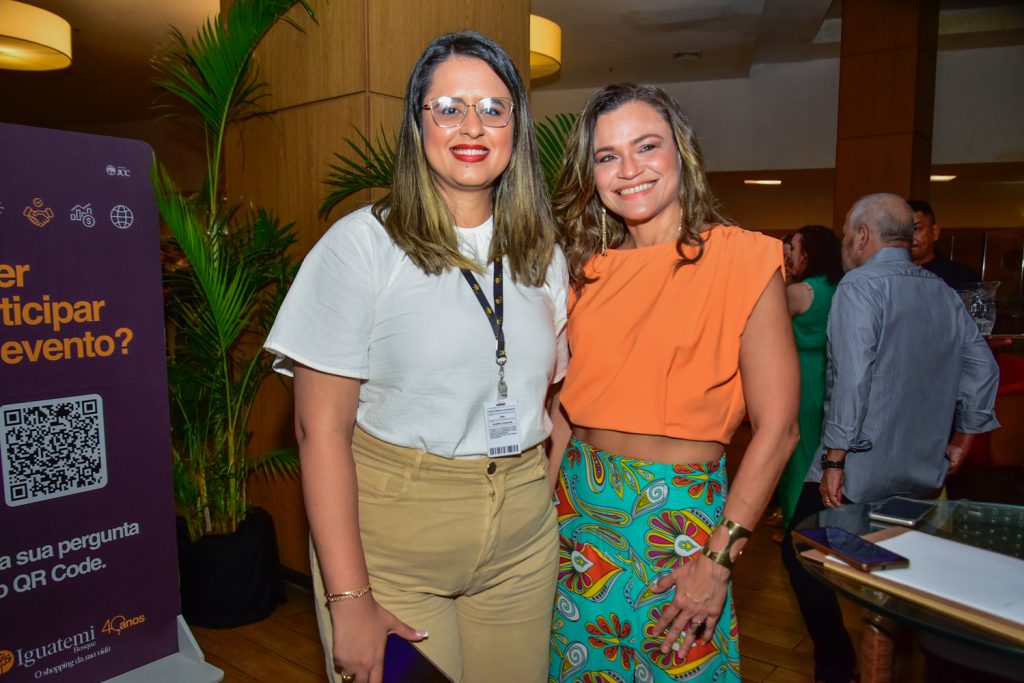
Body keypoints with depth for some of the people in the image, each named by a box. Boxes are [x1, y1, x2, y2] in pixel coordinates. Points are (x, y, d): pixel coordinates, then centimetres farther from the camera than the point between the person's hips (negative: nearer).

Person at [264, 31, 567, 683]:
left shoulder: (543, 255, 5)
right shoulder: (362, 244, -10)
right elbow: (322, 429, -13)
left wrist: (556, 518, 4)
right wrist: (349, 599, -15)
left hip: (522, 538, 5)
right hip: (389, 537, -4)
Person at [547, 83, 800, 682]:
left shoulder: (742, 258, -12)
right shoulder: (590, 267, 3)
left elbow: (777, 429, -13)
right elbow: (566, 399, 9)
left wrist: (719, 559, -14)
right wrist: (545, 502, 4)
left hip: (677, 513, -4)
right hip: (579, 501, 5)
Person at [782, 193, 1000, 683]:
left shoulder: (860, 285, -13)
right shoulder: (943, 293, 8)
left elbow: (852, 377, -21)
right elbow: (982, 367, 10)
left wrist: (834, 460, -17)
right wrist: (961, 440, 18)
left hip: (860, 474, -7)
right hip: (922, 475, 7)